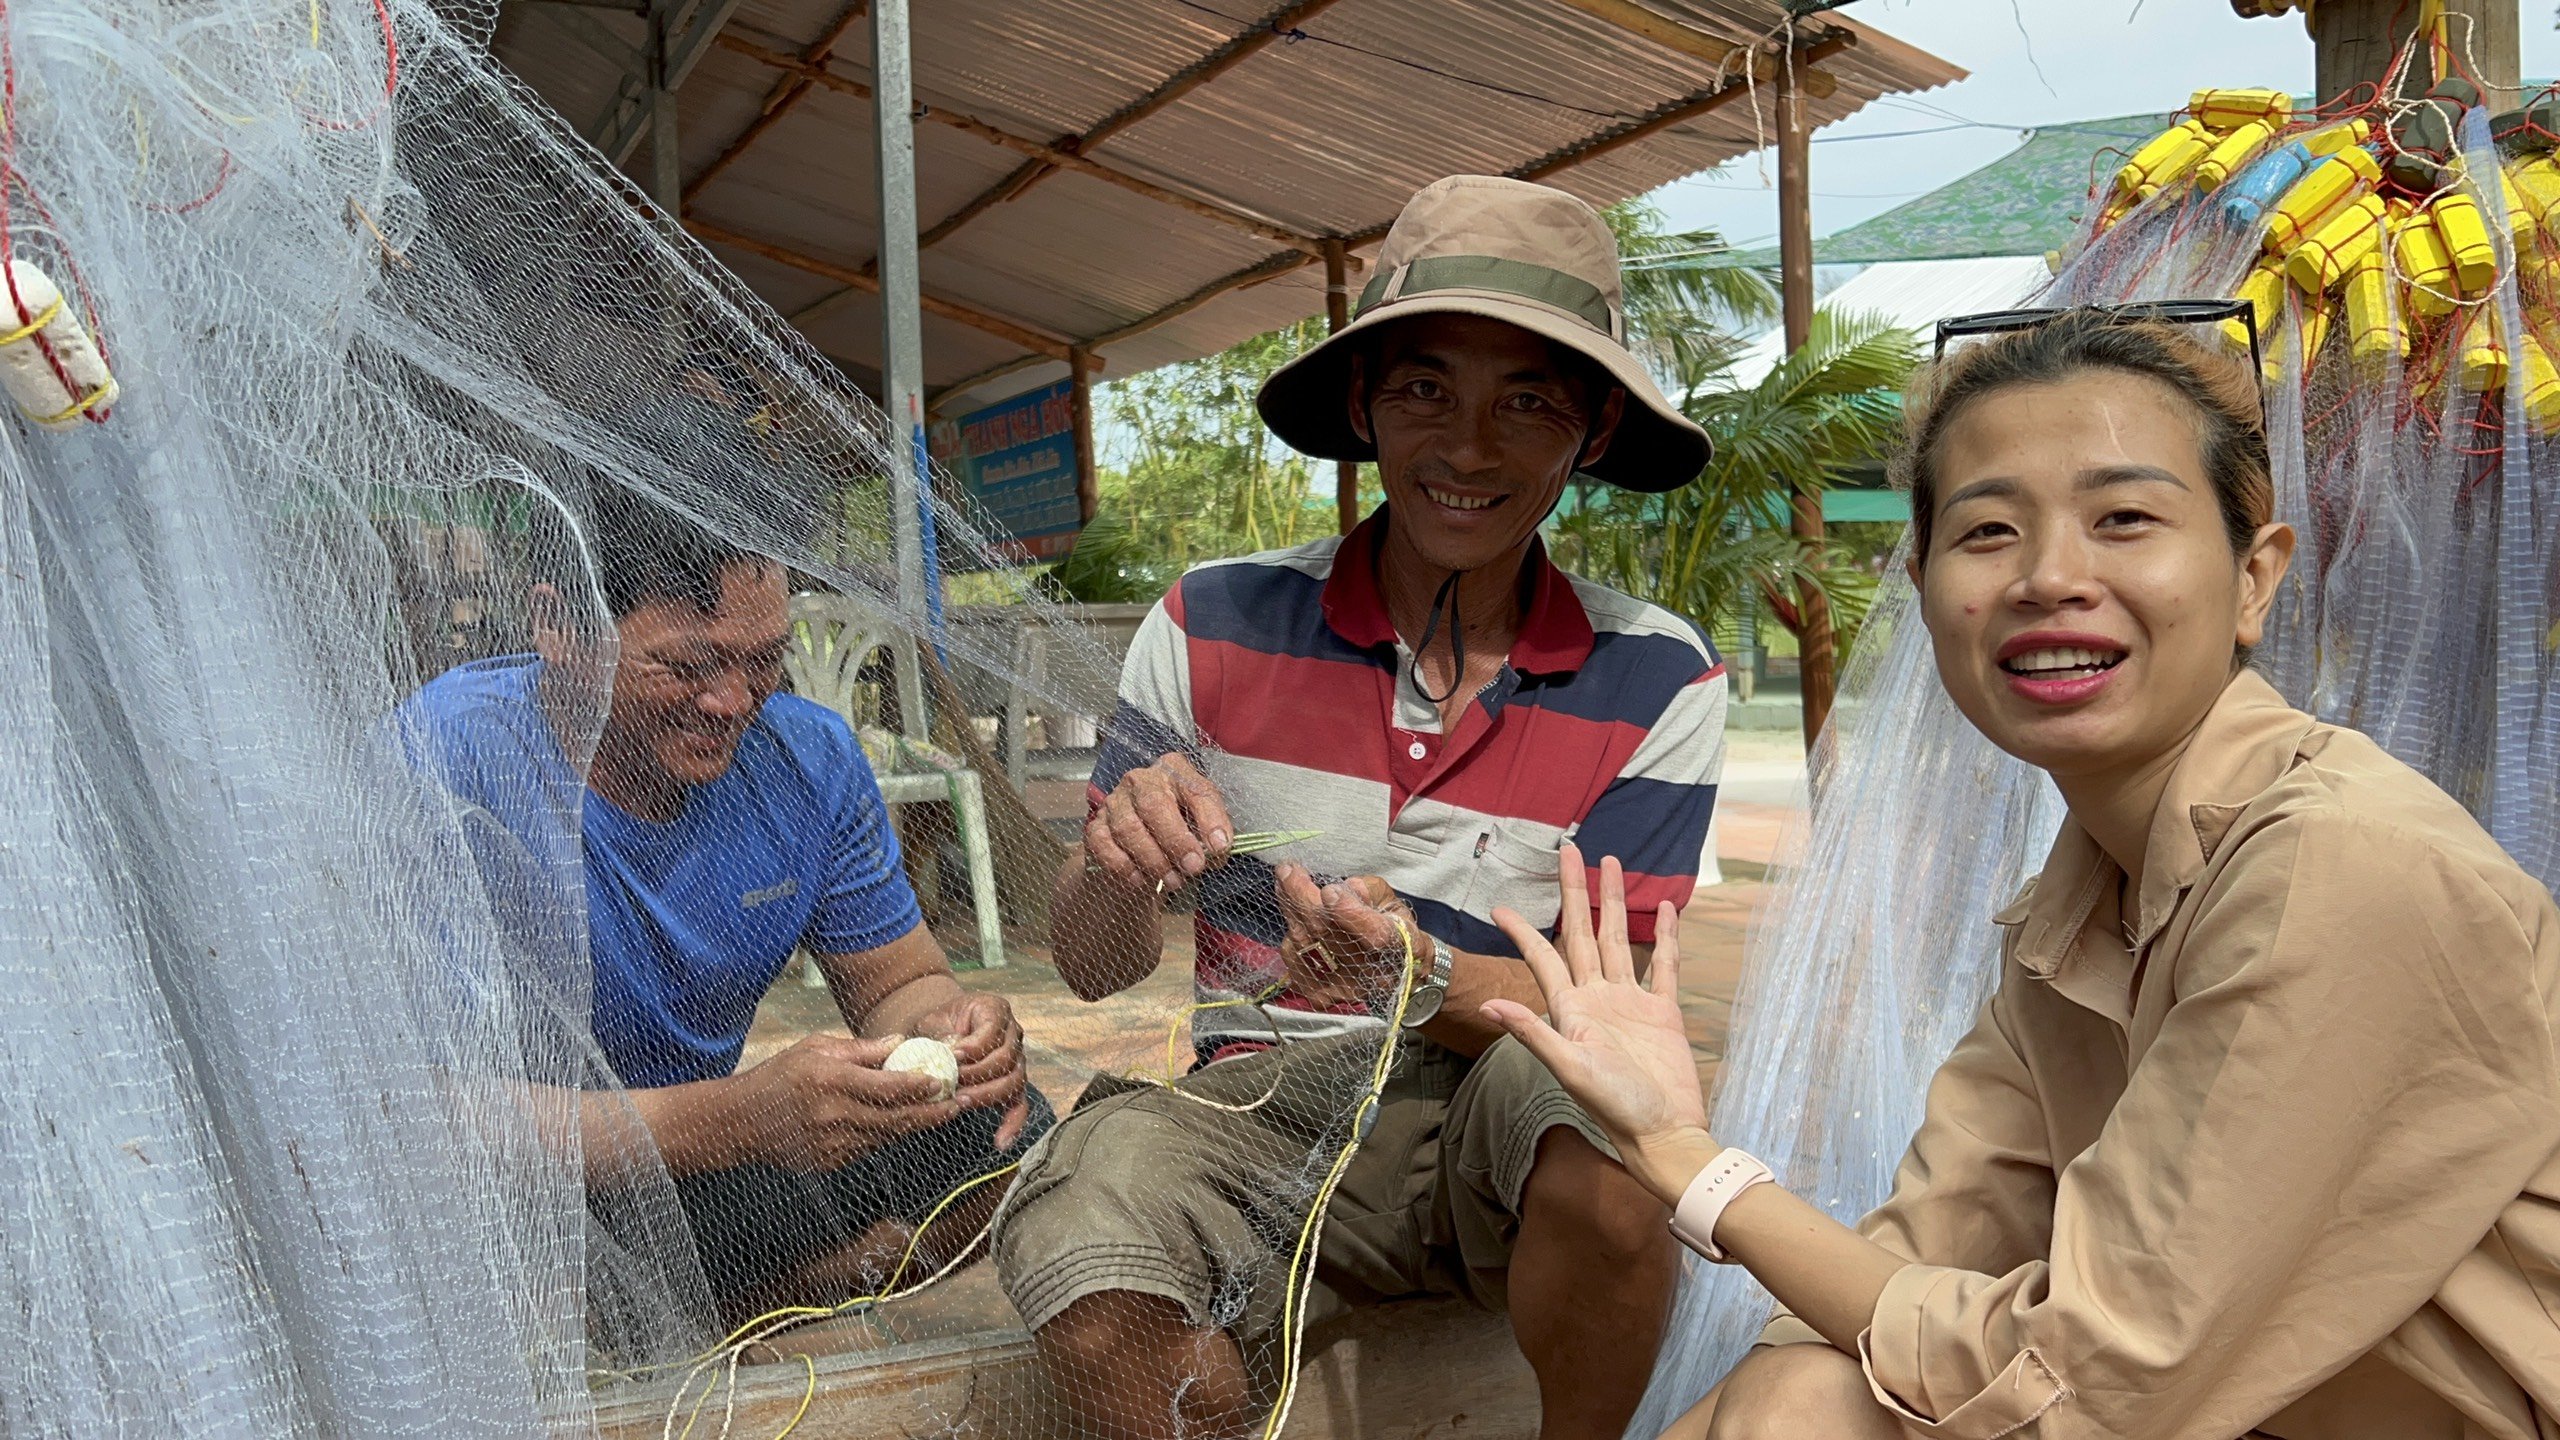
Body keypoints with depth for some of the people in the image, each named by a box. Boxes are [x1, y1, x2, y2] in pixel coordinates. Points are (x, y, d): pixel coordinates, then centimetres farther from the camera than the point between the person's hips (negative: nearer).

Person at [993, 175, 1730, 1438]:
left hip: (1504, 1128, 1)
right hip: (1260, 1108, 0)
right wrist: (1120, 870, -23)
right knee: (1076, 1249, -31)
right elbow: (1094, 970, 1)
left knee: (1586, 1095, -33)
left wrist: (1421, 975, -27)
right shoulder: (1213, 626, -2)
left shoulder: (1658, 682, -3)